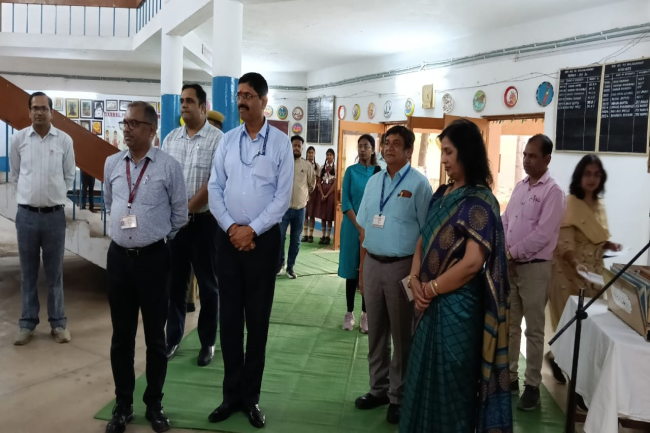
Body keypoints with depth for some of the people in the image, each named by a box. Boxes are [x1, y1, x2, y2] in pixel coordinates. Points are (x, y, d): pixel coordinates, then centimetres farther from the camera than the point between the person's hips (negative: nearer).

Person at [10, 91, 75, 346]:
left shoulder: (65, 140, -1)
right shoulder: (18, 138, 1)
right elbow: (14, 173, 11)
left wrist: (57, 196, 5)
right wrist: (27, 194, 7)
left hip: (55, 215, -1)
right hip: (26, 214, 1)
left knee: (54, 273, 8)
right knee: (28, 272, 10)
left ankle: (58, 322, 19)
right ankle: (28, 323, 22)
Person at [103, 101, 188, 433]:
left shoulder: (169, 166, -7)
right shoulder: (112, 164, 6)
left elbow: (180, 215, 1)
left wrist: (156, 238, 8)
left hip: (153, 257, -3)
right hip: (118, 256, 4)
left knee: (155, 336, 8)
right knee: (121, 336, 12)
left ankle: (154, 404, 26)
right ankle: (122, 405, 29)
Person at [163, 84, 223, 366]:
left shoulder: (217, 139, -7)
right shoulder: (170, 139, 8)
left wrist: (188, 209, -15)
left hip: (204, 221, -4)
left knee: (207, 284, 6)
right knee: (175, 282, 12)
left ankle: (207, 342, 19)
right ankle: (173, 338, 26)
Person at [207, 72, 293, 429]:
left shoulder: (281, 142, -3)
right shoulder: (227, 140, 7)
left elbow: (283, 196, -7)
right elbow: (215, 189, 5)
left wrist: (252, 230, -12)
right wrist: (230, 227, -7)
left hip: (263, 238, -3)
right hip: (229, 236, 3)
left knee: (258, 320, 7)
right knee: (229, 318, 8)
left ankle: (251, 396, 22)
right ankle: (232, 394, 23)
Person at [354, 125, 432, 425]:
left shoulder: (419, 184, -9)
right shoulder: (373, 181, 10)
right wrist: (363, 267, 11)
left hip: (401, 266, -5)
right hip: (373, 264, 6)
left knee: (401, 333, 8)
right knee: (376, 331, 15)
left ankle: (399, 395, 24)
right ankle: (379, 388, 31)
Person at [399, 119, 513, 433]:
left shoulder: (479, 202, -15)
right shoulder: (443, 194, 9)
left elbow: (472, 262, -21)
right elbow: (424, 240, 12)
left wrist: (431, 289, -13)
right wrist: (415, 280, -4)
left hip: (456, 304, -7)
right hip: (431, 303, 8)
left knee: (448, 381, 7)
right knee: (425, 378, 18)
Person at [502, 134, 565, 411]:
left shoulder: (553, 192, -10)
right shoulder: (519, 187, 11)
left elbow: (543, 234, -18)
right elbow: (504, 221, 11)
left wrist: (512, 253, -14)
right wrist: (502, 252, -4)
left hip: (534, 267, -6)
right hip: (509, 265, 7)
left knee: (534, 330, 4)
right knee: (509, 325, 13)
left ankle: (532, 385, 15)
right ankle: (509, 376, 26)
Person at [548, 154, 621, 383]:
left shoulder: (599, 206, 9)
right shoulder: (569, 203, -14)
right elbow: (564, 242, -21)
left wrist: (610, 245, -2)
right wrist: (576, 264, -36)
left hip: (594, 272, 7)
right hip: (569, 272, -7)